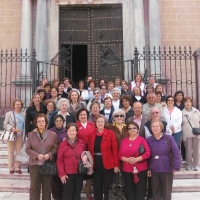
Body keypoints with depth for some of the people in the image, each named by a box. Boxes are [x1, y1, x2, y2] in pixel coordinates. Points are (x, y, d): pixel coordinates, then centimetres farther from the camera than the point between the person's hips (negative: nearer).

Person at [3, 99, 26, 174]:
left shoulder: (23, 114, 7)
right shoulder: (9, 114, 2)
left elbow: (25, 125, 8)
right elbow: (5, 124, -1)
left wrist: (24, 136, 1)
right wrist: (11, 128, -17)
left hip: (20, 136, 1)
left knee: (19, 152, 4)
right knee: (11, 152, 4)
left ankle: (17, 167, 13)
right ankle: (11, 168, 13)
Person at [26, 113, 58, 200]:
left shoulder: (53, 134, 3)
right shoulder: (31, 134, 5)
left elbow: (56, 148, 1)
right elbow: (28, 149, 0)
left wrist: (49, 154, -17)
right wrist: (37, 155, -16)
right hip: (34, 164, 0)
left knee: (47, 187, 9)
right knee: (34, 187, 6)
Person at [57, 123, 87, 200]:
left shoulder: (82, 143, 2)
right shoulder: (63, 144, -6)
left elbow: (85, 153, 17)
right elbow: (59, 161, -5)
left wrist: (85, 156, -7)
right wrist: (61, 174, -9)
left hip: (79, 173, 3)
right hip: (68, 174, -3)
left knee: (77, 193, 14)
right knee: (67, 194, 6)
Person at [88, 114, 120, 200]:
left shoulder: (110, 133, -4)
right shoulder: (92, 135, 6)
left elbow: (115, 150, -6)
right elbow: (90, 150, 9)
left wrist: (116, 165, -10)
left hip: (108, 165, -3)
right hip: (95, 165, 3)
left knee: (107, 188, 7)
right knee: (97, 188, 9)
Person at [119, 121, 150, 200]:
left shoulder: (142, 139, -3)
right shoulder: (124, 141, 9)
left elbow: (147, 153, -9)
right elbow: (120, 155, 7)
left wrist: (136, 159, -20)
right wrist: (127, 159, -13)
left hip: (140, 170, -3)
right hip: (127, 170, 4)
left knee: (140, 191, 1)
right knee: (129, 191, 10)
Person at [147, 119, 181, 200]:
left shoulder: (169, 138, -8)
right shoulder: (149, 140, 2)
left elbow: (176, 152, -10)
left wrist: (176, 167, -15)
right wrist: (148, 168, -1)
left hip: (167, 170, -2)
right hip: (154, 170, 3)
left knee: (166, 192, 10)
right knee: (155, 192, 14)